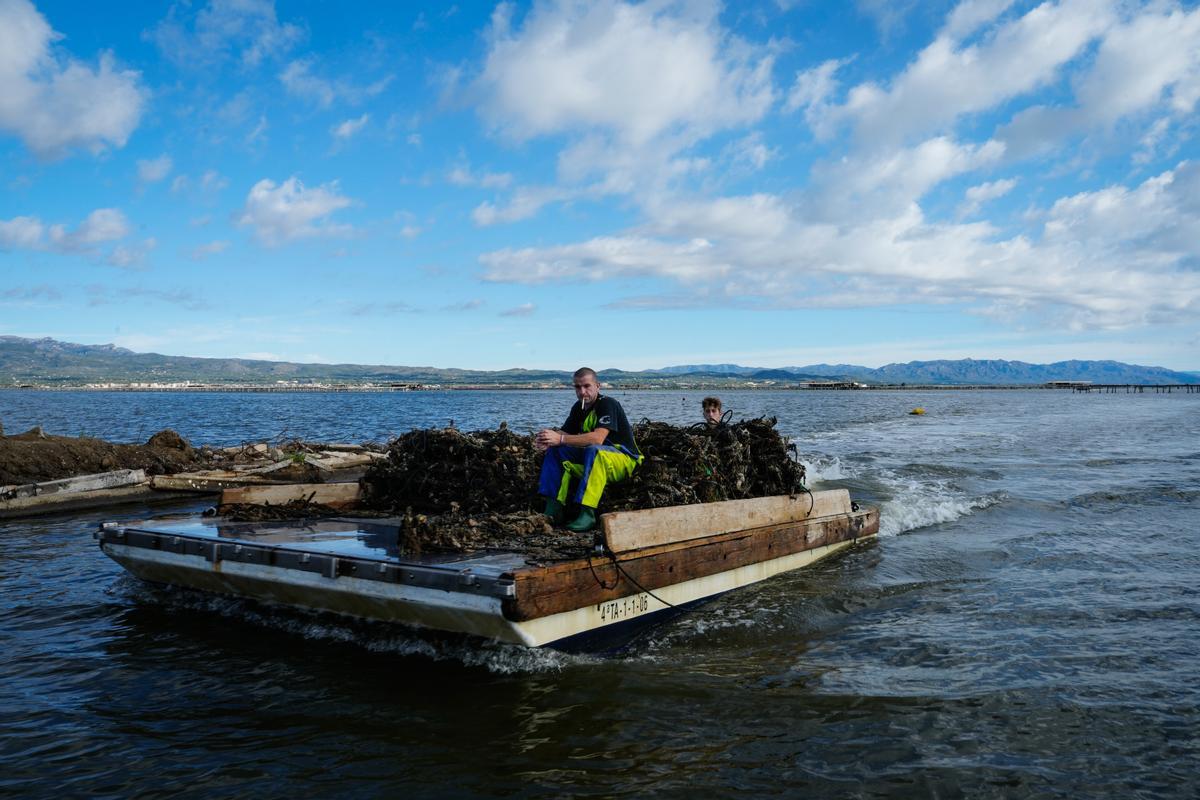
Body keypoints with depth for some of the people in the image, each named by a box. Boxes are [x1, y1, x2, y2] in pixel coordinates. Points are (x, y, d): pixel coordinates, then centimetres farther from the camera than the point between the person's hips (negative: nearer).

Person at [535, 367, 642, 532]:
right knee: (555, 450, -7)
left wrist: (560, 439, -37)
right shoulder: (578, 408, 7)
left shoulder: (608, 404, -18)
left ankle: (587, 513, -39)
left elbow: (598, 438, -33)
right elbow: (565, 433, -1)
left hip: (624, 459, -8)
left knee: (594, 451, -38)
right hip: (591, 458, 8)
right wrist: (548, 439, -25)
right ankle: (553, 509, -14)